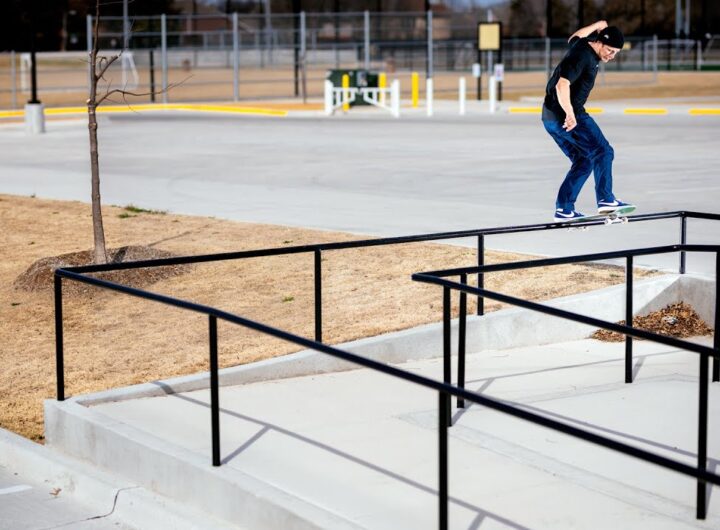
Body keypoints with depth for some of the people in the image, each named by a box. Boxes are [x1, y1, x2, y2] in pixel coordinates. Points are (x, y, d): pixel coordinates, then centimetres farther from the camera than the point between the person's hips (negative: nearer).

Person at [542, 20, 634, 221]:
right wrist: (570, 114, -31)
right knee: (602, 152, -4)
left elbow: (574, 38, 38)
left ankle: (564, 209, 8)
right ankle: (605, 200, -7)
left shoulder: (582, 45, 12)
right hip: (566, 116, -10)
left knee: (584, 161, 12)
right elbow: (562, 85, -28)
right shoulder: (582, 56, -17)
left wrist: (598, 26, 43)